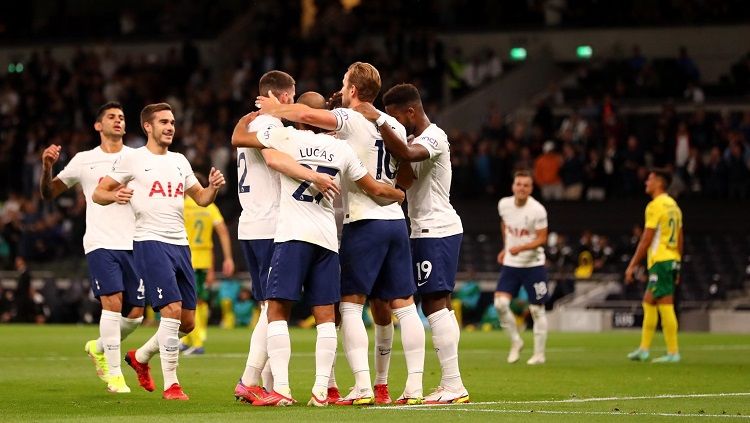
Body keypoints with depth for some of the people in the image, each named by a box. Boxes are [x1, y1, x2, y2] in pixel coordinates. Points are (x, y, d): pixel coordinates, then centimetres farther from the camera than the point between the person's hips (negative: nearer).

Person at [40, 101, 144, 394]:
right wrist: (47, 167, -8)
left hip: (134, 245, 3)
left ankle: (99, 348, 31)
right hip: (101, 244, -3)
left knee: (136, 313, 2)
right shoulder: (84, 161, 7)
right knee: (113, 302, -19)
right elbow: (49, 194, 11)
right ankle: (114, 373, -9)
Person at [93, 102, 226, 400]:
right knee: (172, 311, -19)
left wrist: (213, 188, 1)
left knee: (187, 322, 7)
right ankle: (170, 385, -11)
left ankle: (140, 357, 31)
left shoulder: (179, 161, 17)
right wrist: (115, 195, -21)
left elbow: (201, 198, 23)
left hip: (180, 245, 7)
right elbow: (98, 193, 1)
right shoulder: (133, 160, 0)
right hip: (150, 242, -7)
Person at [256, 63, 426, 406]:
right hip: (395, 220, 6)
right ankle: (414, 386, 2)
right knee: (404, 306, 5)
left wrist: (277, 110, -3)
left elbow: (306, 114, -21)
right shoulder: (395, 127, 15)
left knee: (351, 306, -3)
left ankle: (363, 387, -13)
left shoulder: (350, 119, -6)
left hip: (363, 222, -6)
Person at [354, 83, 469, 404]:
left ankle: (453, 384, -16)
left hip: (436, 230, -11)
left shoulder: (434, 137, -13)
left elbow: (407, 154, -34)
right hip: (430, 230, 11)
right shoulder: (417, 141, 19)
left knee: (435, 303, -13)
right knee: (438, 305, 11)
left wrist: (379, 121, -35)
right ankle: (450, 384, 12)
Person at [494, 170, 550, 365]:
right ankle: (516, 342, 8)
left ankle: (539, 353, 14)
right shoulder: (504, 204, -2)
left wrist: (521, 248, -27)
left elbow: (542, 239, -13)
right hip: (511, 263, 4)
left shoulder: (537, 210, -17)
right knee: (500, 303, -11)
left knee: (537, 309, 2)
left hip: (533, 265, -4)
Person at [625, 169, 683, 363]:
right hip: (672, 260, 9)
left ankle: (673, 352, -7)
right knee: (648, 302, 13)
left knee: (666, 306, -7)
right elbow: (679, 239, 18)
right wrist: (677, 264, 22)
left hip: (659, 261, -9)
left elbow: (646, 240, -14)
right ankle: (643, 349, 15)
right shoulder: (673, 205, 15)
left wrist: (632, 265, -11)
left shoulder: (655, 206, -11)